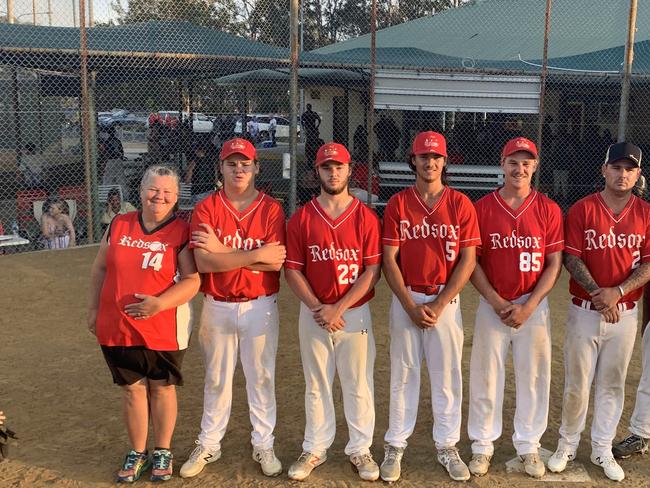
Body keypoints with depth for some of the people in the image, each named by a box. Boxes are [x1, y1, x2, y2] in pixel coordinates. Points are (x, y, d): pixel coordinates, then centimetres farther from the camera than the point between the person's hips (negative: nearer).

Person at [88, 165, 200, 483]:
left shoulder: (182, 232, -8)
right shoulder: (118, 225, 3)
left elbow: (192, 281, -14)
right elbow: (100, 268, 13)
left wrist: (159, 303, -27)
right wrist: (94, 308, 11)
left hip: (164, 330, -3)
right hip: (116, 328, 3)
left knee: (162, 388, 12)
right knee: (131, 389, 14)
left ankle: (163, 451, 30)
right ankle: (138, 452, 31)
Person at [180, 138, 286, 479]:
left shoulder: (271, 209, -4)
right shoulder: (205, 208, -3)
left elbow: (275, 263, -16)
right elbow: (204, 263, -16)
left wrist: (223, 251, -16)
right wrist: (256, 254, -19)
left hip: (260, 306, -1)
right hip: (217, 307, 1)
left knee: (261, 378, 11)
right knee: (216, 379, 14)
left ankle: (263, 445, 26)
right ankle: (208, 445, 29)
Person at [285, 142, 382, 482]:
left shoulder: (366, 217, -3)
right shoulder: (301, 218, 1)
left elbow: (372, 271, -7)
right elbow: (292, 270, 0)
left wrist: (338, 309, -14)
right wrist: (318, 308, -12)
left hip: (355, 313, -1)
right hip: (313, 314, 1)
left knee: (358, 385, 7)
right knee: (316, 385, 12)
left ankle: (360, 449, 22)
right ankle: (314, 450, 25)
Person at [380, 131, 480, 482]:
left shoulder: (460, 204, 0)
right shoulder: (397, 204, 0)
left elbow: (468, 259, -3)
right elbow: (389, 260, -3)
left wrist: (439, 304, -10)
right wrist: (411, 307, -11)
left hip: (445, 300, 0)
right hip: (406, 300, 0)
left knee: (447, 375, 7)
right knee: (403, 374, 7)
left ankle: (447, 447, 21)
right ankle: (395, 446, 18)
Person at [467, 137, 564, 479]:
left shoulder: (549, 210, 0)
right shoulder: (482, 207, -1)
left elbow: (554, 264, -1)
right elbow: (472, 261, -1)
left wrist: (528, 306, -10)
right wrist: (496, 303, -10)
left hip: (534, 306, 1)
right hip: (492, 306, 0)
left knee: (533, 377, 8)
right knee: (485, 377, 6)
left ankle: (529, 445, 24)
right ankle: (482, 445, 19)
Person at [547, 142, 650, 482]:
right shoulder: (582, 209, -4)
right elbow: (571, 258, -8)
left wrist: (616, 292, -17)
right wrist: (598, 294, -19)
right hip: (585, 311, -2)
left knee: (612, 384, 12)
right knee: (576, 383, 5)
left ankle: (602, 450, 26)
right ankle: (567, 444, 23)